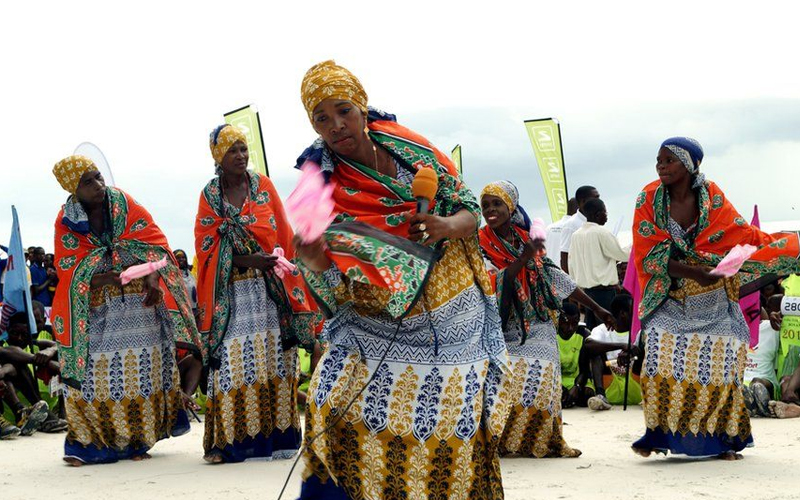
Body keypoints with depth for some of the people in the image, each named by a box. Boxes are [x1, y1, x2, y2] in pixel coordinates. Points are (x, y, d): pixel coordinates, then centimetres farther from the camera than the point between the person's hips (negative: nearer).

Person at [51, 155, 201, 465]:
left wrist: (152, 276, -25)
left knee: (141, 368, -2)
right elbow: (73, 274, -9)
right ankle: (88, 442, 3)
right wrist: (124, 271, -23)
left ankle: (137, 440, 8)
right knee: (93, 373, -6)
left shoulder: (124, 204, -1)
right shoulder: (66, 224, -2)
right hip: (96, 309, 0)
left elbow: (155, 242, -5)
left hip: (139, 302, 1)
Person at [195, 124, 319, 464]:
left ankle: (274, 435, 3)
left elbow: (283, 236, 8)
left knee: (272, 359, -1)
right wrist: (246, 260, -14)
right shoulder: (210, 196, 7)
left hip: (269, 289, 1)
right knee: (232, 363, -8)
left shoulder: (263, 185, 8)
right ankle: (231, 440, -6)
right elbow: (207, 246, 0)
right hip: (231, 293, -1)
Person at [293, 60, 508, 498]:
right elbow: (338, 292, -14)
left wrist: (446, 226, -21)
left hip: (457, 323, 1)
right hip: (380, 328, -1)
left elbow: (470, 211, 2)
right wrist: (314, 263, -36)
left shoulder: (406, 145, -1)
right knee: (339, 413, -17)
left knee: (452, 438, -2)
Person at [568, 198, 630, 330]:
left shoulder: (576, 235, 8)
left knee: (591, 328, 9)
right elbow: (622, 255, -3)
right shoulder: (602, 233, -11)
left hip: (585, 288, 7)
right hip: (604, 288, -7)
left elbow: (572, 265, 12)